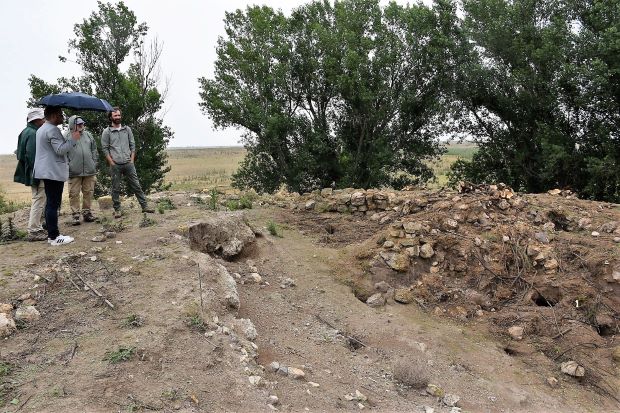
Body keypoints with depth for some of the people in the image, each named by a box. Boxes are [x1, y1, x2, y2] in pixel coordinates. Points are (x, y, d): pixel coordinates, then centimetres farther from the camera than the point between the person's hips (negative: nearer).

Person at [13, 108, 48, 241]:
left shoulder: (28, 131, 14)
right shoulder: (32, 134, -17)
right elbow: (32, 156, -24)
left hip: (34, 174, 11)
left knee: (38, 201, 18)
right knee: (38, 201, -5)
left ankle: (37, 228, 27)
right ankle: (33, 232, 0)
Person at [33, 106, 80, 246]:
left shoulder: (42, 129, 20)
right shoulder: (52, 130, -15)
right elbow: (60, 149, -22)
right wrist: (73, 139, -14)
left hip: (46, 171, 11)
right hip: (54, 172, -11)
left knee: (50, 204, 13)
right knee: (53, 204, -9)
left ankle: (51, 234, 17)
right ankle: (54, 237, -6)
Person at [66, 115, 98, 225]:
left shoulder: (88, 135, 11)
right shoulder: (67, 137, -1)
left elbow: (94, 150, 16)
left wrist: (94, 164, 9)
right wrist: (67, 167, -6)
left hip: (89, 170, 4)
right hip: (74, 172, -3)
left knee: (88, 192, 8)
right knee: (74, 194, 0)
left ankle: (87, 212, 19)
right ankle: (75, 214, 7)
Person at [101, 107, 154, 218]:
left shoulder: (127, 129, 10)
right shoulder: (106, 132, 2)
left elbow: (132, 145, 11)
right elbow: (105, 149, 0)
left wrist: (132, 160, 2)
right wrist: (112, 163, -7)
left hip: (128, 163, 2)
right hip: (115, 165, -2)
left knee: (136, 185, 4)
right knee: (116, 188, 5)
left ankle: (145, 206, 8)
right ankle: (117, 210, 13)